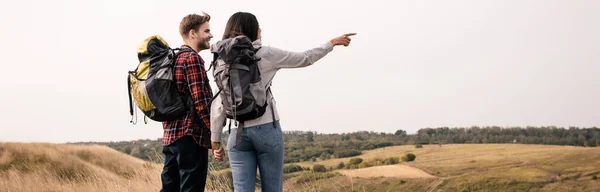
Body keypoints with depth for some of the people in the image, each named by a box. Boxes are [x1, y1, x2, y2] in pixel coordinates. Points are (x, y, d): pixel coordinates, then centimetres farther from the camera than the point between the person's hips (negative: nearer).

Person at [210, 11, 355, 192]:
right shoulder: (266, 54, -4)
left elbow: (219, 106, 0)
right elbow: (305, 59, 5)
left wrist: (215, 141, 6)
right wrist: (332, 43, 19)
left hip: (238, 133, 3)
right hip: (267, 129, -3)